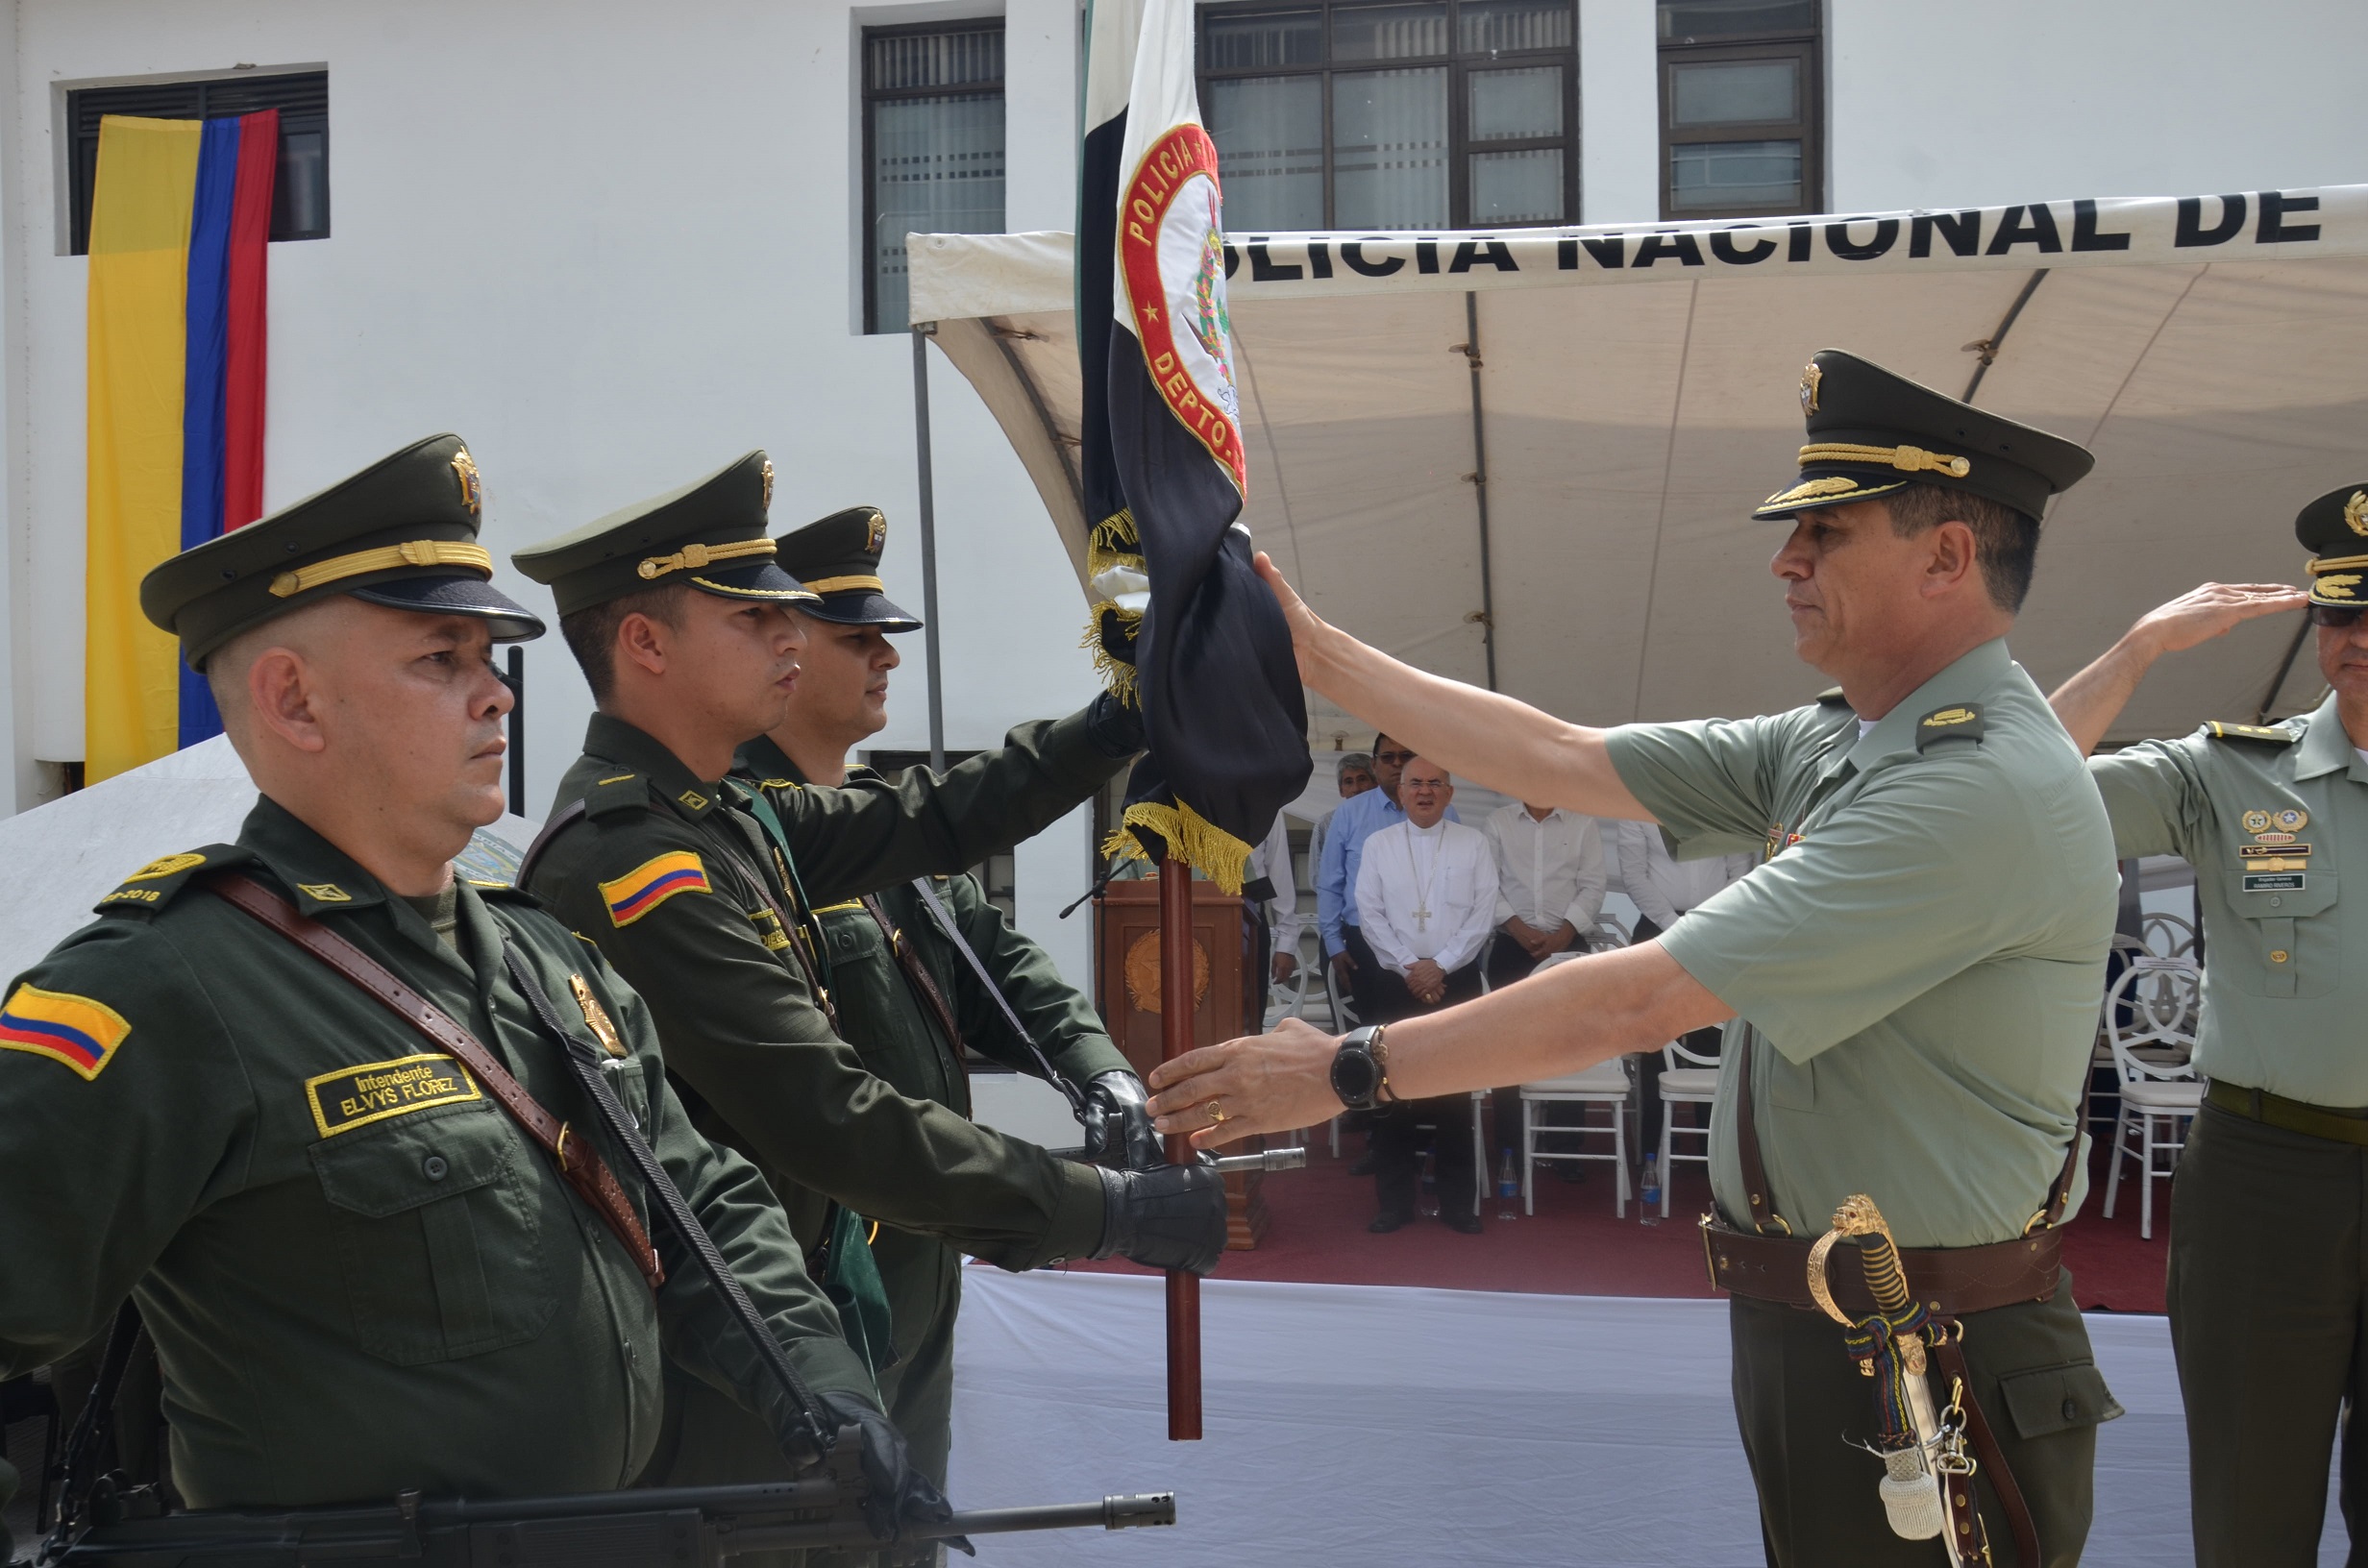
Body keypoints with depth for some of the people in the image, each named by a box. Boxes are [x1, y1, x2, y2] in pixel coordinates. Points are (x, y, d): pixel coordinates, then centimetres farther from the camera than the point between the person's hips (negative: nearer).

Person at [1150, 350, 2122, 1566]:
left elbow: (1638, 1001, -23)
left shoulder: (1985, 789, -23)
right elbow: (1564, 762, 11)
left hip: (1929, 1375, -9)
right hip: (1796, 1330, 9)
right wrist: (1314, 655, 11)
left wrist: (1352, 1069, -16)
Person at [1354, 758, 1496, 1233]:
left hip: (1456, 979, -1)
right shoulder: (1378, 844, 6)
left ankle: (1457, 1201, 8)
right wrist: (1409, 966, -9)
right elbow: (1370, 913, 0)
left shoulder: (1473, 843, 4)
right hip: (1395, 980, 1)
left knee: (1454, 1088, 1)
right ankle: (1394, 1201, 8)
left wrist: (1440, 966, -11)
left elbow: (1482, 913, -2)